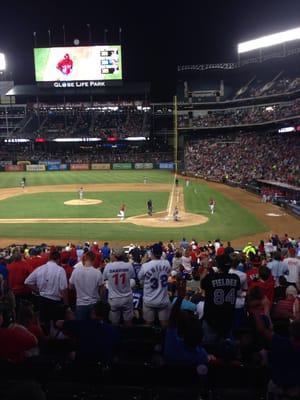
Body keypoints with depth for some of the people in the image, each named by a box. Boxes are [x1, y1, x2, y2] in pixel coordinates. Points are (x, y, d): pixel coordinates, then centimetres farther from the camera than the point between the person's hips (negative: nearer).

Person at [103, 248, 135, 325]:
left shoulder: (108, 266, -15)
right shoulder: (129, 265, -14)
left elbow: (104, 278, 2)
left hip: (114, 299, -1)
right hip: (127, 298, 1)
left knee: (114, 323, 14)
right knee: (128, 322, 16)